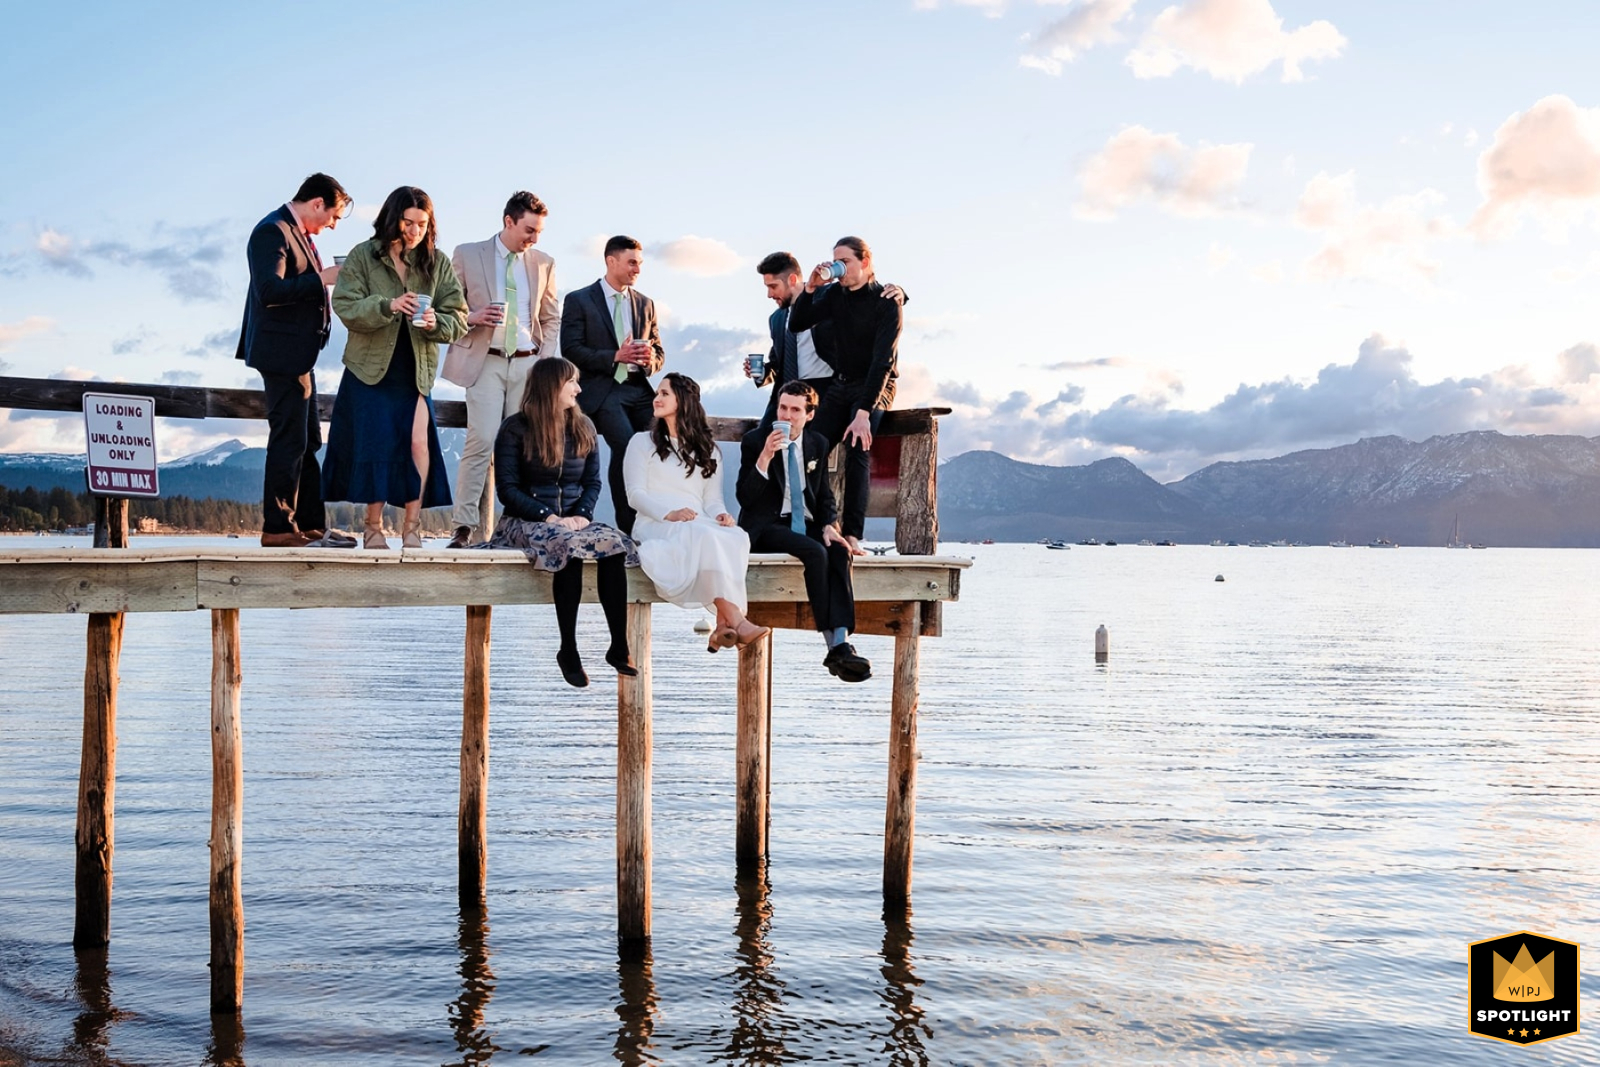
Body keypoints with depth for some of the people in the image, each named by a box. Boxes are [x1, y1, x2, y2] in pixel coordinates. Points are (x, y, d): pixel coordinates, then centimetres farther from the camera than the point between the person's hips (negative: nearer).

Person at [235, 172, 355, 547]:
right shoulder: (272, 231, -13)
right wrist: (322, 279, -22)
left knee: (307, 443, 13)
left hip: (298, 355, 11)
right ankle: (278, 528, -1)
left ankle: (312, 526, 19)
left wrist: (325, 280, 9)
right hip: (281, 353, -11)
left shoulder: (299, 233, 18)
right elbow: (269, 290, -25)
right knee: (288, 442, -7)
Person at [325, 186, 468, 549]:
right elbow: (345, 307, -9)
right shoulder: (363, 256, -1)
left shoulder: (437, 263, 4)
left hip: (416, 370, 1)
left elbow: (457, 318, 2)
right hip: (370, 367, -1)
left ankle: (412, 526, 1)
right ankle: (374, 526, 16)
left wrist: (436, 323, -20)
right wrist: (387, 305, -24)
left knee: (418, 441, -9)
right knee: (375, 444, 3)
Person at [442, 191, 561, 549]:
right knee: (482, 442, -14)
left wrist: (546, 363, 6)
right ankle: (464, 527, -11)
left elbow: (551, 319, 18)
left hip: (527, 364, 3)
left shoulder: (544, 264, 13)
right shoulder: (467, 254, 4)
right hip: (485, 362, -3)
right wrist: (472, 316, -12)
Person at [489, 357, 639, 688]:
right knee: (569, 545, -37)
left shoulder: (583, 426, 13)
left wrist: (583, 515, -10)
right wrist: (549, 517, -18)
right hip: (525, 521, -4)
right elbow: (507, 488, -6)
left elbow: (593, 481, 11)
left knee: (613, 543, -29)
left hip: (572, 520, 4)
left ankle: (619, 648, -28)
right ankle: (568, 651, -29)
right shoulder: (516, 429, -1)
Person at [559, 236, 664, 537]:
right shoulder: (579, 300, 4)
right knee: (626, 445, -27)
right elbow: (571, 351, -6)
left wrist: (651, 359, -3)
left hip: (638, 388, 5)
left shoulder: (646, 304, 19)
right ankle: (627, 526, -15)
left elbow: (659, 353, 22)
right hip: (601, 390, -5)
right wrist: (615, 356, -16)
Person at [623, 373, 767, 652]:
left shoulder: (705, 449, 25)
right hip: (655, 525, -3)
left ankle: (723, 624, -42)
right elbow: (635, 494, 2)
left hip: (700, 526, 3)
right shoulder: (642, 442, 16)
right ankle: (735, 620, -45)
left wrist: (721, 514, -11)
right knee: (705, 536, -37)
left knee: (735, 537, -33)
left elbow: (712, 499, 15)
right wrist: (668, 513, -17)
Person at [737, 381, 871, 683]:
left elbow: (825, 496, 18)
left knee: (839, 553, -29)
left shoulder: (818, 444, 11)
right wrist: (765, 457, -23)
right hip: (766, 527, -4)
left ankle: (841, 644, -38)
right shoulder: (755, 440, -3)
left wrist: (828, 526, -4)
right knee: (815, 552, -33)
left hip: (806, 525, 4)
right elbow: (745, 498, -10)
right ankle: (832, 645, -28)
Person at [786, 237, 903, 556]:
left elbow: (882, 361, -23)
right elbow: (796, 325, 3)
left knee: (858, 447, -25)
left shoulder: (886, 302, -16)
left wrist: (864, 412, -31)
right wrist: (810, 288, -13)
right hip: (840, 383, 6)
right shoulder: (835, 294, 1)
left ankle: (852, 534, -27)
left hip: (875, 386, -5)